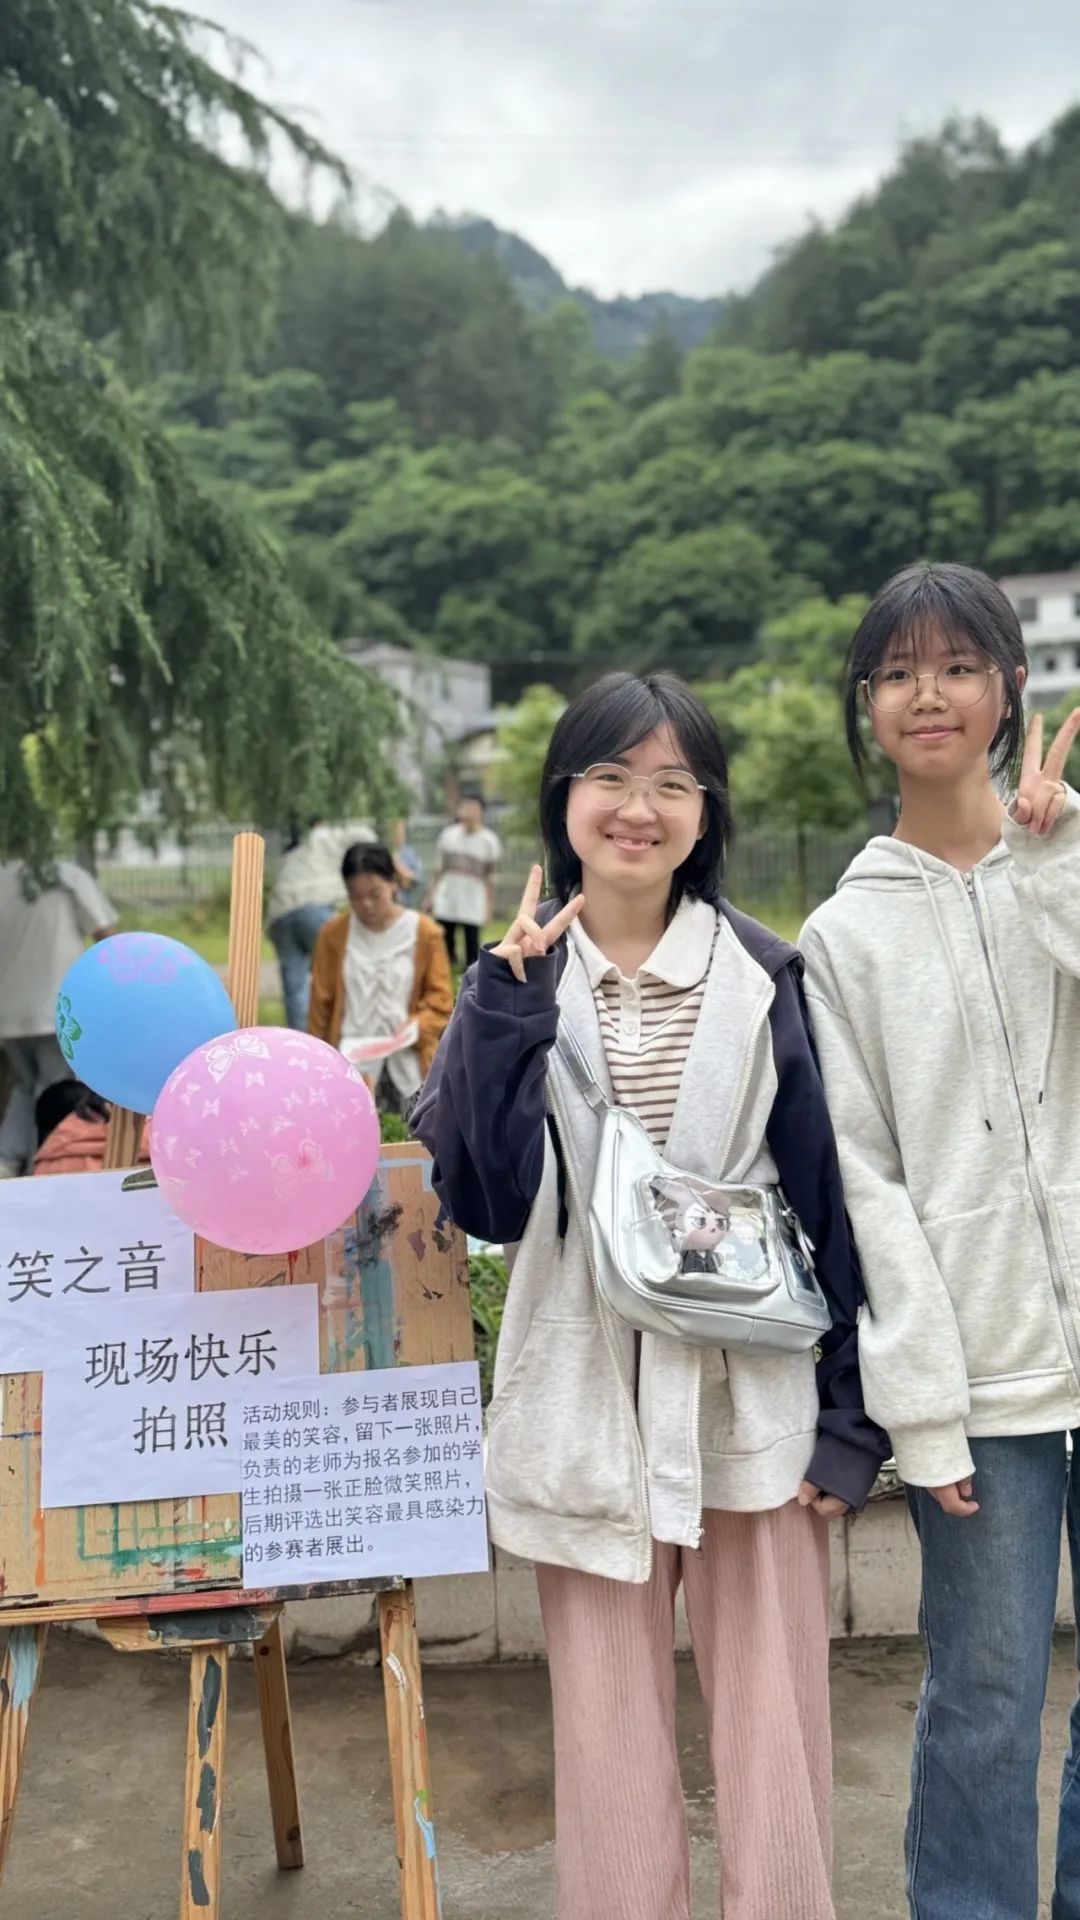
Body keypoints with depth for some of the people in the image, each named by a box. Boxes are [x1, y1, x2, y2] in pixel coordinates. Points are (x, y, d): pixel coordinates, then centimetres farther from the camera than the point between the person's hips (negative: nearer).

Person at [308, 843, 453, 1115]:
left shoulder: (425, 932, -3)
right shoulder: (333, 934, 1)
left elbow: (441, 999, 0)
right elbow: (321, 1003, 7)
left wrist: (415, 1027, -19)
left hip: (408, 1060, 0)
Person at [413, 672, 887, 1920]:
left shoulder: (762, 976, -1)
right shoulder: (514, 982, 1)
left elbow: (829, 1204, 1)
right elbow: (481, 1200, -8)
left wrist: (846, 1419, 0)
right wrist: (507, 1011, -18)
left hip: (754, 1401, 0)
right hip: (588, 1405, 1)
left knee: (773, 1724, 10)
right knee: (608, 1733, 12)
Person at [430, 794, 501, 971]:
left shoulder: (489, 841, -4)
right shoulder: (448, 834, 6)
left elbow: (490, 877, -2)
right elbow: (442, 868, 13)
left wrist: (488, 906, -4)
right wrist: (433, 893, 10)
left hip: (473, 904, -3)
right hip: (446, 899, 3)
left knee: (472, 948, -1)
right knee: (443, 944, 6)